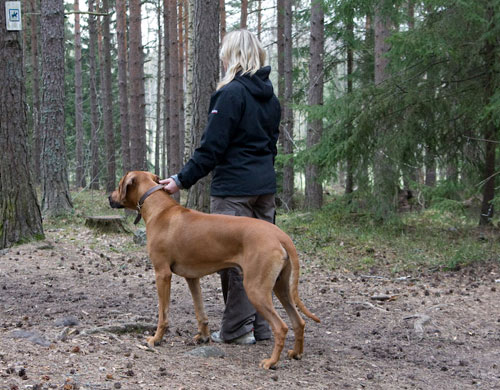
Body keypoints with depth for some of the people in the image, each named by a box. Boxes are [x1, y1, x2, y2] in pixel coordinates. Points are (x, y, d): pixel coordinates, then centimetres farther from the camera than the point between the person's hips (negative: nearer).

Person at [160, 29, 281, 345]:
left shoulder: (232, 93, -13)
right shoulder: (270, 96, 12)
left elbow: (212, 147, -17)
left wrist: (183, 180, -12)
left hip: (234, 189, -8)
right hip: (265, 187, 8)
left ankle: (238, 328, 3)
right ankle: (260, 325, 16)